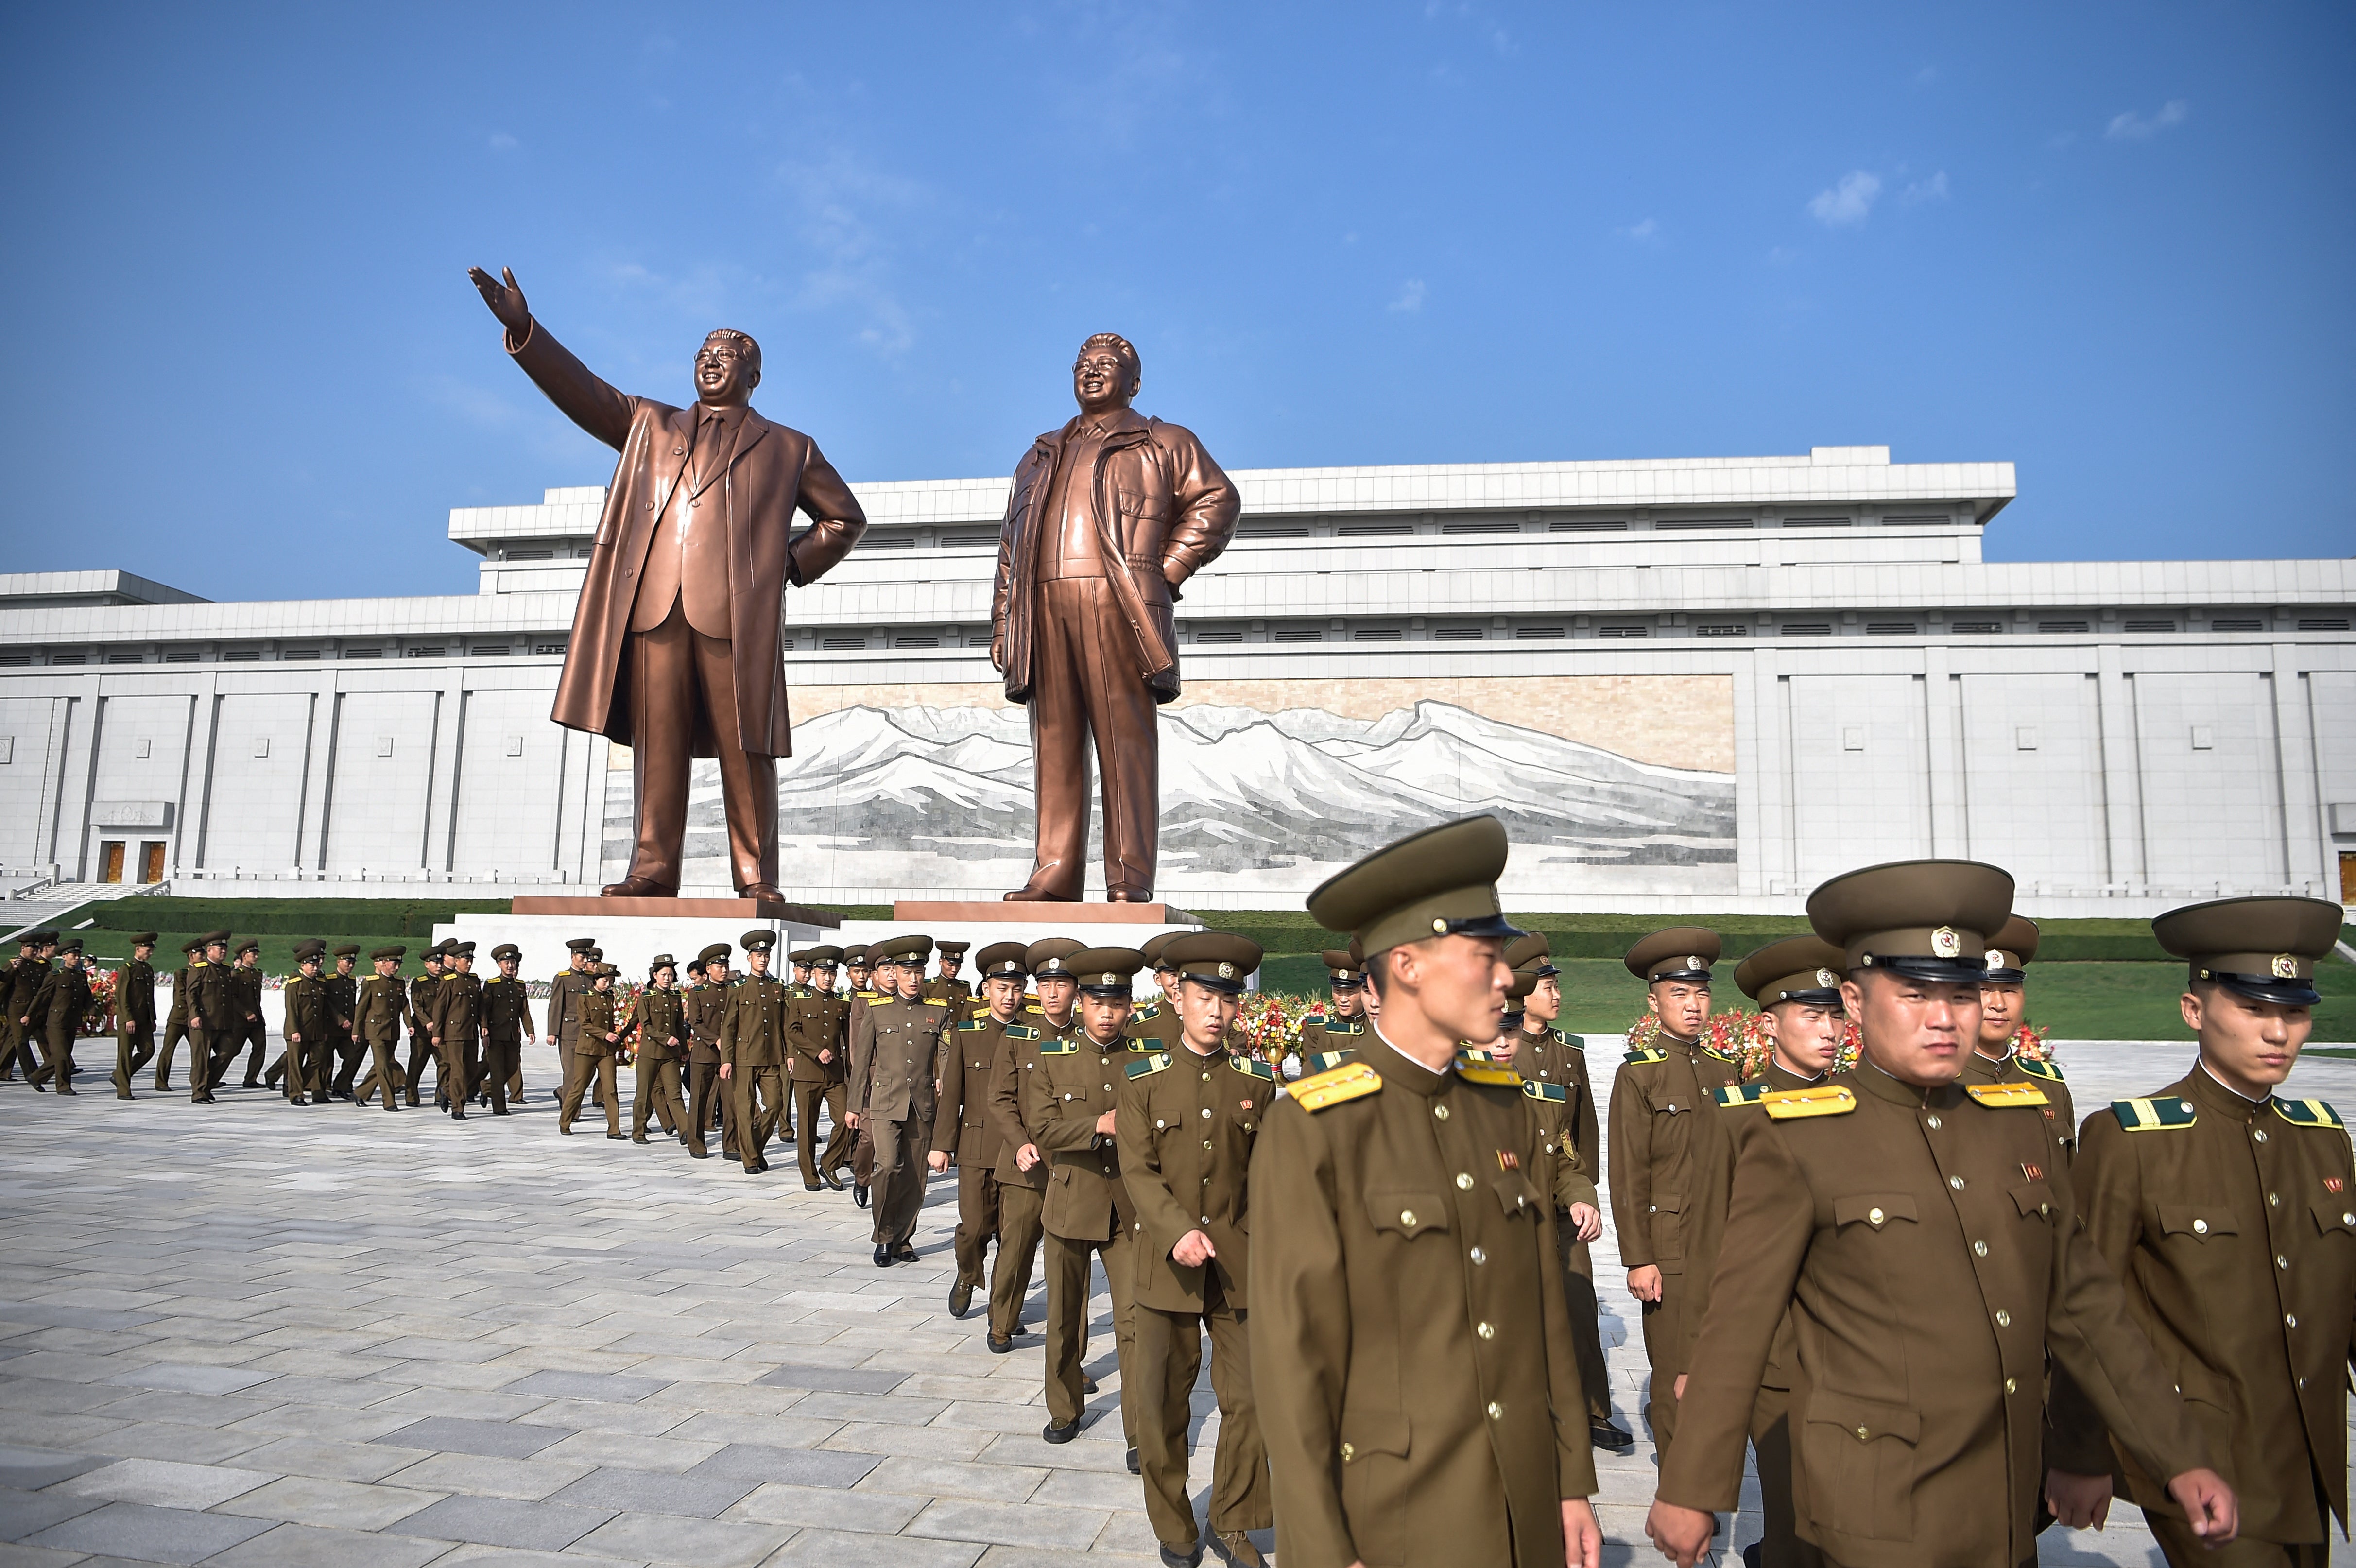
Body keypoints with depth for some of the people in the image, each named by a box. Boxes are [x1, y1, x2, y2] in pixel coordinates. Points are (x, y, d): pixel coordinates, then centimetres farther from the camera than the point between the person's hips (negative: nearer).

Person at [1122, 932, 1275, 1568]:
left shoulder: (1257, 1082, 4)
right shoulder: (1142, 1079, -2)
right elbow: (1138, 1170, -7)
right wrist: (1178, 1233, -20)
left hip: (1240, 1265, 2)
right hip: (1167, 1264, -1)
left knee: (1250, 1397, 4)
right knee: (1163, 1405, 8)